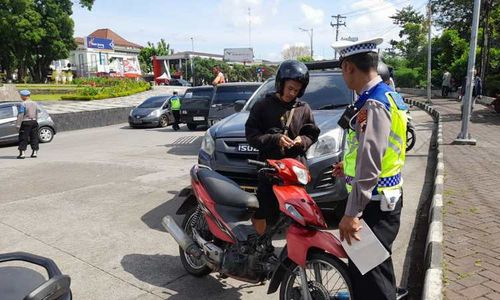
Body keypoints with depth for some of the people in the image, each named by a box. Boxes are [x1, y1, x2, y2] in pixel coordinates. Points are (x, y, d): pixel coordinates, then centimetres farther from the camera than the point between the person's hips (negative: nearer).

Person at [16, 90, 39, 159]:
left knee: (23, 138, 0)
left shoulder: (23, 104, -12)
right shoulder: (34, 103, 8)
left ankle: (22, 153, -2)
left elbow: (20, 115, -14)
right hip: (34, 122, 6)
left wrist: (18, 125, -11)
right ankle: (34, 152, 13)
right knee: (34, 137, 10)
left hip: (25, 122, -6)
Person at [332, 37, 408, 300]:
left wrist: (352, 213, -24)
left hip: (374, 203, -10)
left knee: (369, 271, 1)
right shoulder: (388, 95, 10)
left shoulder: (373, 105, -22)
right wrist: (349, 165, 24)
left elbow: (369, 167, -26)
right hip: (387, 197, 10)